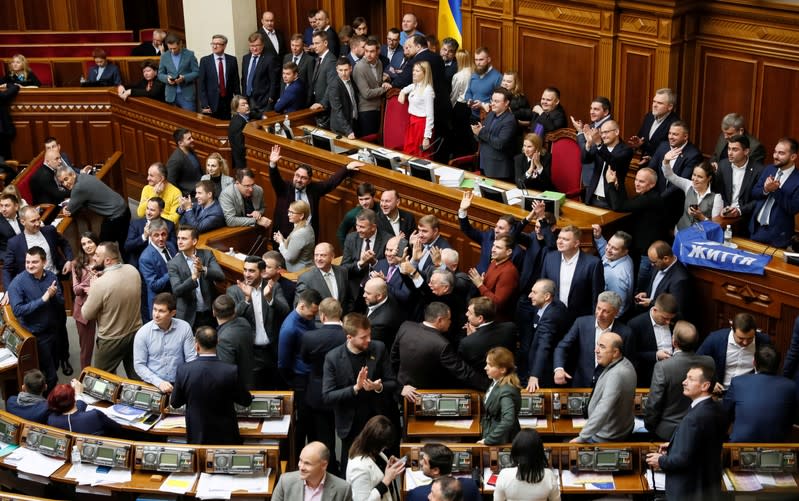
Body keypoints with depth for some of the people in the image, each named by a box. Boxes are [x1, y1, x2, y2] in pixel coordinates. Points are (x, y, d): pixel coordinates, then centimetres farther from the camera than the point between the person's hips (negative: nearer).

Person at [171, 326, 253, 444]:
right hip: (226, 438, -1)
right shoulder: (231, 371, -19)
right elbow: (246, 401, -3)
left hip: (196, 438, 1)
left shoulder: (183, 371, -14)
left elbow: (175, 403, 1)